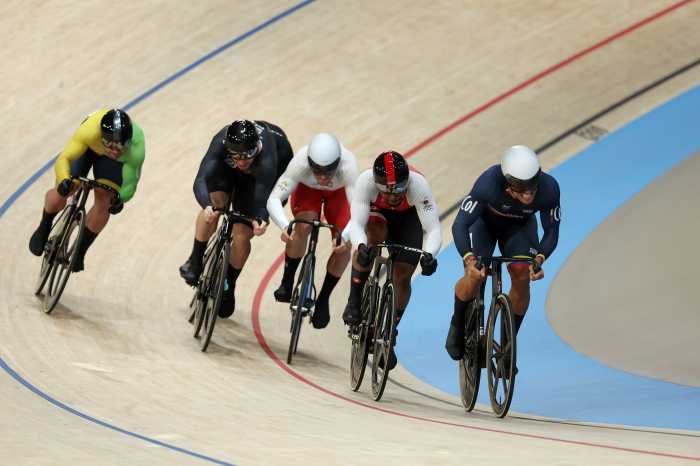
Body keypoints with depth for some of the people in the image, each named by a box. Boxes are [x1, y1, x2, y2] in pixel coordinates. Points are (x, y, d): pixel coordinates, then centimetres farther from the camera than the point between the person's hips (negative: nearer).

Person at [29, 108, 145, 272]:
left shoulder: (136, 149, -41)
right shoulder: (90, 130, -45)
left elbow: (130, 183, -28)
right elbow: (64, 158, -40)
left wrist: (120, 198, -46)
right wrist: (64, 181, -58)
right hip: (89, 145, -1)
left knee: (104, 204, -11)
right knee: (62, 192, -13)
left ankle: (80, 252, 14)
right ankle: (44, 229, 22)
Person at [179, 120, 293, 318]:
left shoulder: (265, 150, -45)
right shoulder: (221, 143, -41)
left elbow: (263, 190, -54)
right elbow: (200, 181, -51)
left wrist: (261, 218, -74)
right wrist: (207, 206, -71)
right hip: (226, 168, 2)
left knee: (242, 236, -10)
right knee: (215, 201, -28)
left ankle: (228, 287, 16)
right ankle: (195, 262, -4)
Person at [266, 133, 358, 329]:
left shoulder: (347, 165, -42)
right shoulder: (300, 162, -41)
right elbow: (274, 199, -43)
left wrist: (345, 237, -61)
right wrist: (285, 226, -61)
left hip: (339, 192, 0)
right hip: (307, 188, 0)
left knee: (343, 248, -15)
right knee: (303, 226, -28)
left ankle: (323, 299, 7)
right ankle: (287, 283, -6)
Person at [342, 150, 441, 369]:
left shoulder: (418, 184, -40)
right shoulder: (366, 181, -39)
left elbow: (433, 229, -39)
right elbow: (356, 223, -42)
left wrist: (429, 255, -59)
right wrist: (360, 246, -63)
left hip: (410, 218, 0)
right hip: (378, 213, 0)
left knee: (402, 276, -10)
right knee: (371, 236, -34)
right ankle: (354, 302, -20)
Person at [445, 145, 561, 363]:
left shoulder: (549, 188, -35)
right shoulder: (488, 183, -42)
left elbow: (552, 231, -22)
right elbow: (460, 224, -39)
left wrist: (540, 258, -40)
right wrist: (468, 258, -54)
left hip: (519, 226, 2)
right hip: (484, 221, -2)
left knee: (522, 277, -18)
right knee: (475, 276, -21)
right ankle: (457, 326, 8)